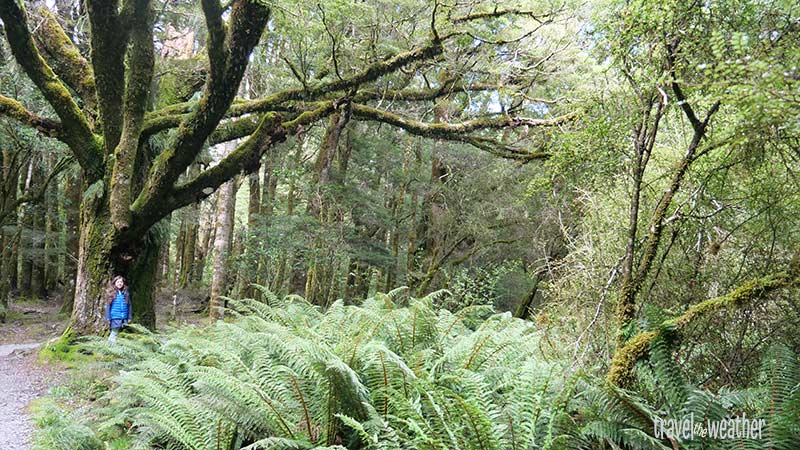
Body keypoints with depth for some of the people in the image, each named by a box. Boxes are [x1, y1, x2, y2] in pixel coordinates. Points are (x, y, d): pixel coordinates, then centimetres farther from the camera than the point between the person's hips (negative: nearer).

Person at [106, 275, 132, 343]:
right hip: (115, 318, -3)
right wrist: (108, 318, -4)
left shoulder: (126, 293, 7)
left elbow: (129, 306, 11)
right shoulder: (112, 293, -1)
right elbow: (108, 306, 0)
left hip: (124, 319, 3)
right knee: (114, 333, -3)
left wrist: (129, 317, 10)